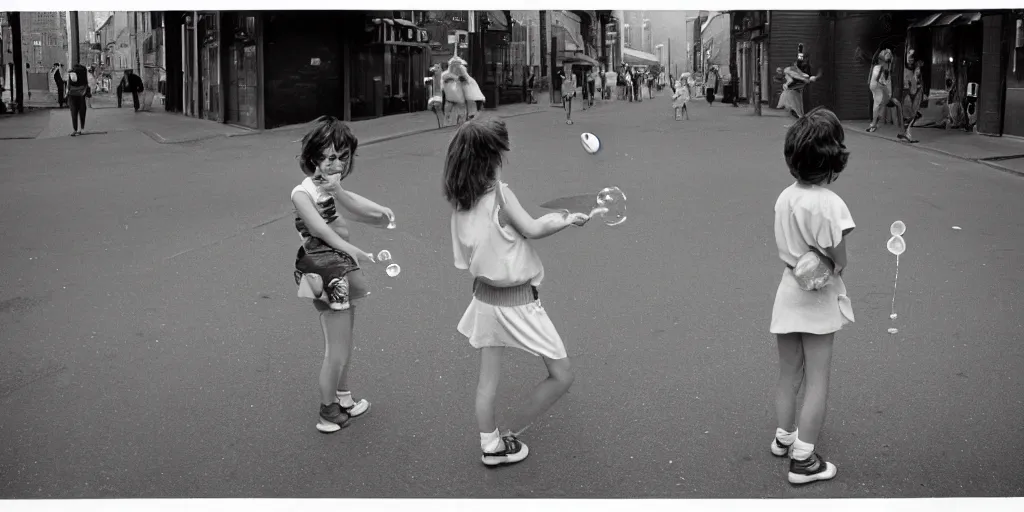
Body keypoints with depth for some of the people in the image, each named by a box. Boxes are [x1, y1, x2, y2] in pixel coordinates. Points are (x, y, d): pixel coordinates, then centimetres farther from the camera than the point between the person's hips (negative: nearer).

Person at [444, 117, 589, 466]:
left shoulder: (460, 201, -1)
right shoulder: (500, 194, -21)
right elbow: (533, 230, -26)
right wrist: (568, 220, -10)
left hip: (484, 296, 7)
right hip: (517, 301, -7)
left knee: (488, 380, 16)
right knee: (561, 376, 8)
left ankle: (490, 446, 25)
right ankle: (511, 436, 17)